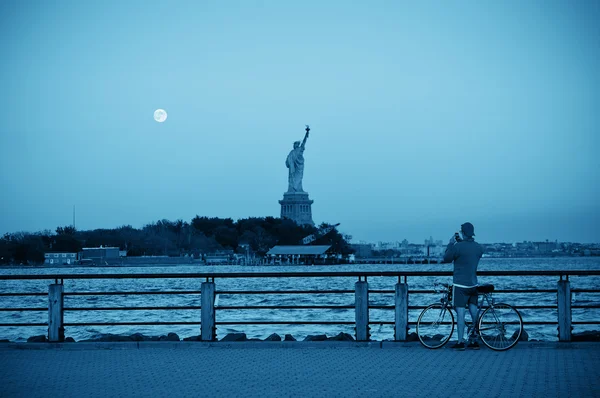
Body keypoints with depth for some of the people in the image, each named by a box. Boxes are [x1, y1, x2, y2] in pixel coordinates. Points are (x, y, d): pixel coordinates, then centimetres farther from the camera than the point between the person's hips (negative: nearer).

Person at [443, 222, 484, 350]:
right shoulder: (479, 247, 4)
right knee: (474, 312, 10)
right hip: (473, 284, 6)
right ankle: (474, 341, 15)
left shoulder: (458, 246, -16)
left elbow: (446, 259, -3)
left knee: (460, 312, -3)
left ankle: (460, 342, -4)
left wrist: (451, 243, 7)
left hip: (460, 285, -6)